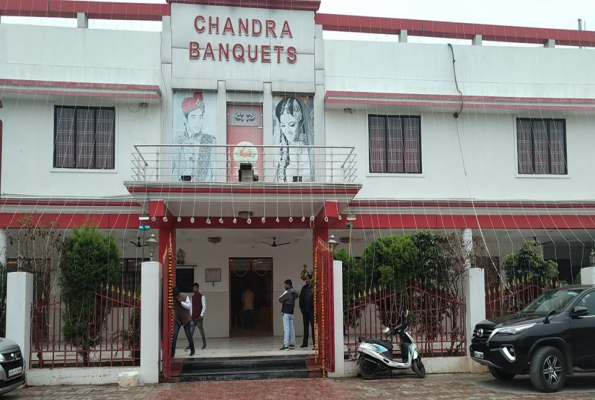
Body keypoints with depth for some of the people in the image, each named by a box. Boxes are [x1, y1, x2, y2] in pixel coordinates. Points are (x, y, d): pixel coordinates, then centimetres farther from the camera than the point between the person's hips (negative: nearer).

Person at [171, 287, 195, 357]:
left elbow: (189, 306, -18)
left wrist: (181, 302, -26)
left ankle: (192, 350, 23)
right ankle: (172, 352, -13)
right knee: (174, 335, -13)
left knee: (188, 335, 4)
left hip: (186, 319, -1)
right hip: (177, 320, 1)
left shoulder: (185, 297, -13)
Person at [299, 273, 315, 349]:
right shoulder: (304, 288, 12)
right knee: (305, 326, 12)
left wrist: (313, 304, -16)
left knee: (313, 326, -4)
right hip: (305, 310, 6)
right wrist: (301, 307, 5)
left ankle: (315, 342, -1)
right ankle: (305, 343, 18)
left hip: (311, 309, -6)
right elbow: (301, 297, 13)